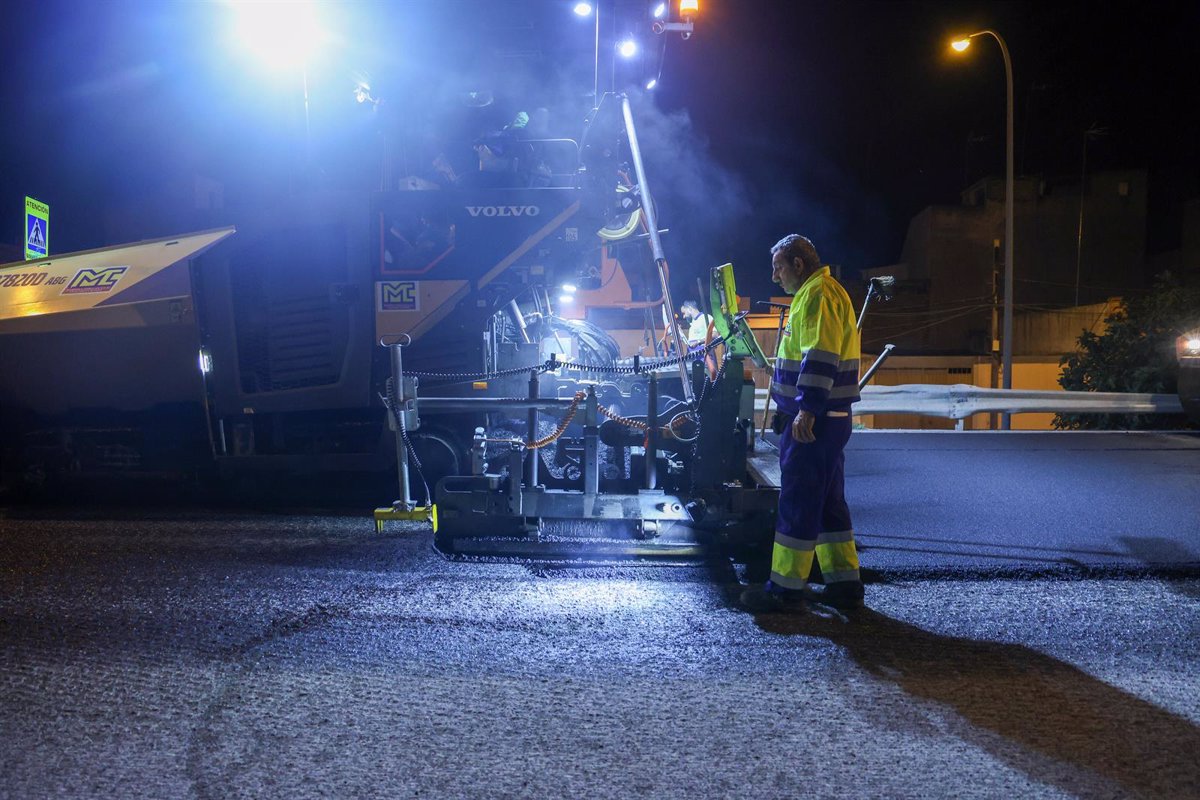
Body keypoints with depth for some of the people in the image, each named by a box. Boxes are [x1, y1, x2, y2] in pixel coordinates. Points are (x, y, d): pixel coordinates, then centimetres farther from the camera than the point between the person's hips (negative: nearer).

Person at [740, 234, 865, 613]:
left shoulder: (819, 294, -13)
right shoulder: (815, 294, 21)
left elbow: (820, 358, -24)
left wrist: (807, 409, -28)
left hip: (812, 422, -11)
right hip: (823, 421, 11)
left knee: (797, 501, -5)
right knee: (828, 501, 14)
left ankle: (786, 590, 2)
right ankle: (844, 584, 20)